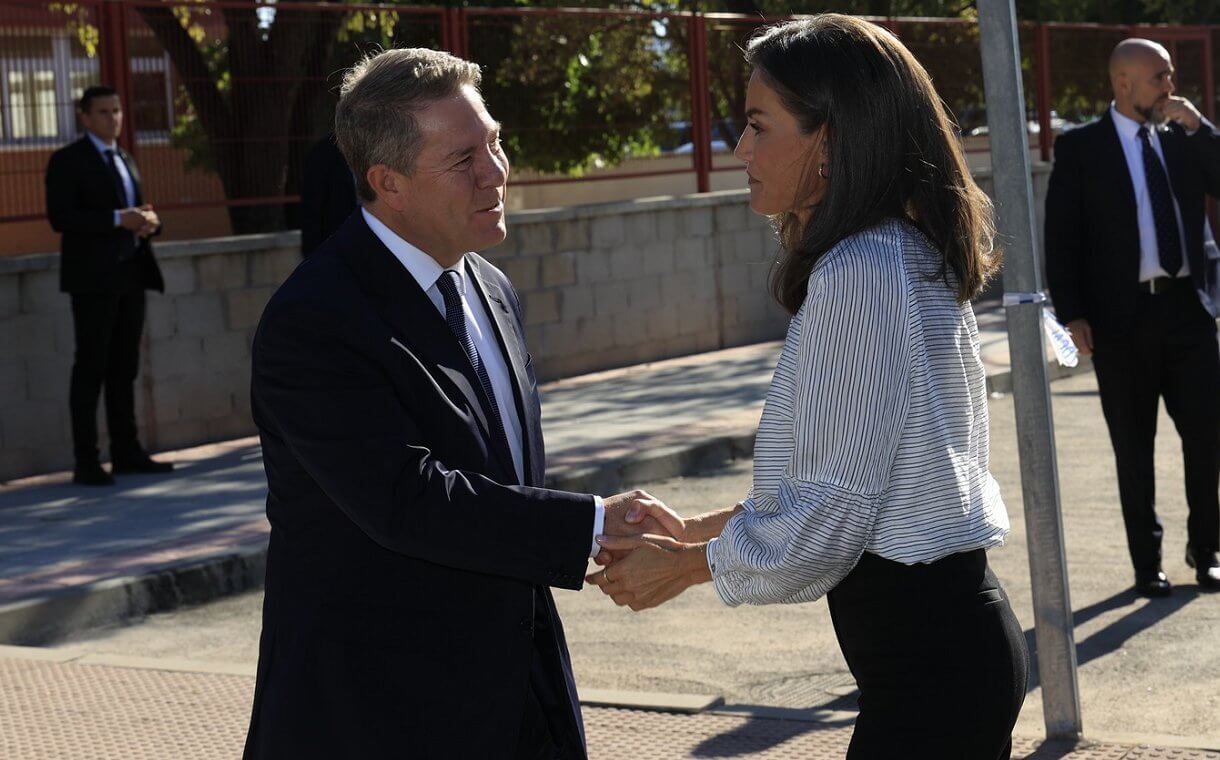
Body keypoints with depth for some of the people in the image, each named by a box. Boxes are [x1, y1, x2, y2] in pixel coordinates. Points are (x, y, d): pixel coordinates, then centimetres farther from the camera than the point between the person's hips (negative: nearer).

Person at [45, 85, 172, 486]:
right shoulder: (68, 160, -4)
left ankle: (126, 452, 14)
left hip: (131, 272, 7)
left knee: (125, 366, 9)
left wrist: (149, 222, -1)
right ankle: (86, 462, -6)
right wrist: (119, 219, -20)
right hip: (94, 276, -7)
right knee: (91, 367, -6)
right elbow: (60, 217, -14)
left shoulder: (125, 159, 19)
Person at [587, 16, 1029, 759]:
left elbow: (833, 510, -18)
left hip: (923, 653, -9)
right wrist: (702, 527, 15)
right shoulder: (910, 254, 11)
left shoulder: (858, 273, -19)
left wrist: (687, 563, -5)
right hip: (955, 621, 9)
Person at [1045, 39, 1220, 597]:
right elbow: (1061, 236, -3)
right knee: (1134, 447, 6)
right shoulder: (1080, 148, -1)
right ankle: (1147, 564, 16)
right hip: (1123, 315, -3)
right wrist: (1073, 315, -10)